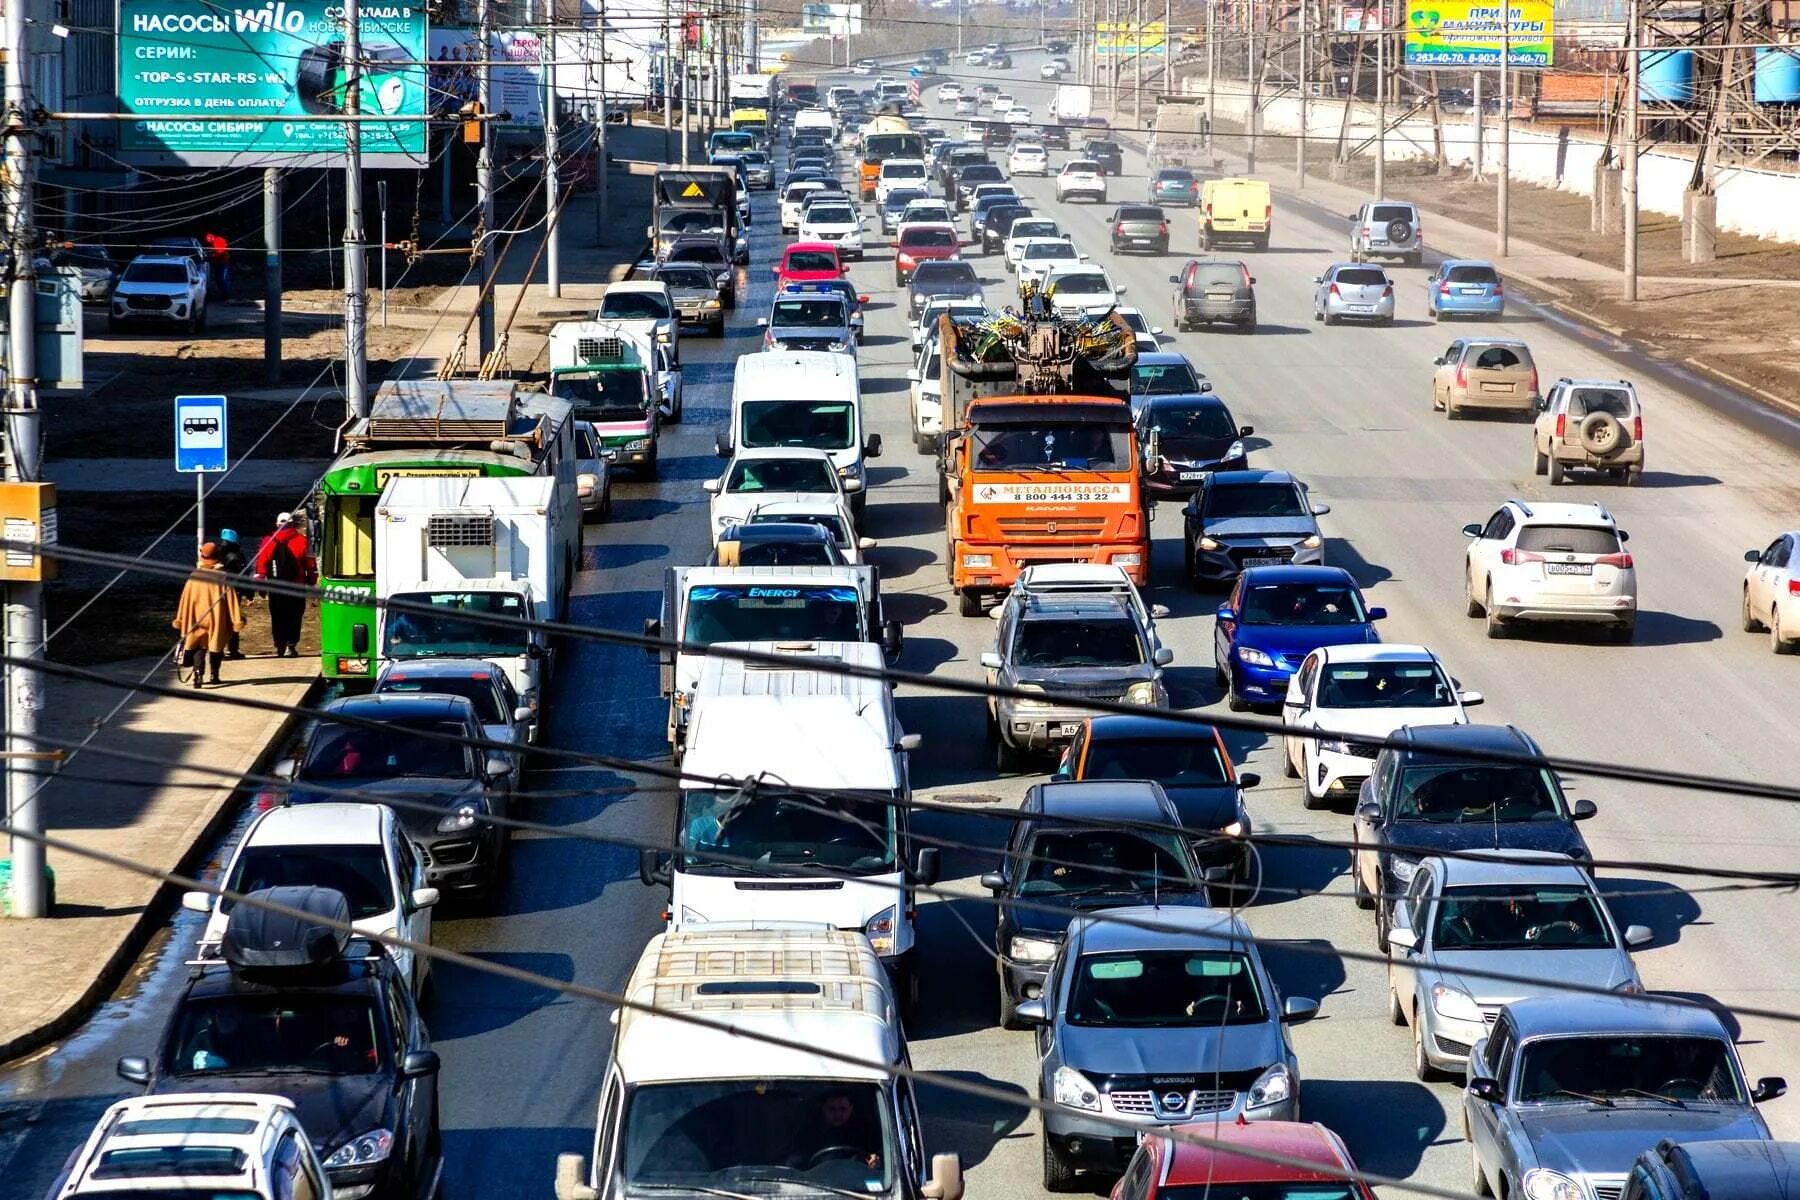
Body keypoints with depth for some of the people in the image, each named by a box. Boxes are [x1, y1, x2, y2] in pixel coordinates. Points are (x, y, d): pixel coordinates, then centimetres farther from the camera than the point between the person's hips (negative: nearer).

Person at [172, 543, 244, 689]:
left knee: (198, 648, 4)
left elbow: (186, 598, 0)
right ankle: (215, 675, 27)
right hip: (217, 620, 0)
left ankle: (198, 675, -17)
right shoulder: (223, 576, -8)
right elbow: (231, 598, -9)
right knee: (216, 647, 18)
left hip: (197, 620, 0)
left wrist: (180, 620, 7)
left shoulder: (195, 576, -4)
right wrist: (237, 620, -6)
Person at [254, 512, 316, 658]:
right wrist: (312, 581, 9)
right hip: (297, 586, -1)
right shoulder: (301, 541, -2)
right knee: (294, 617, 5)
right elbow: (310, 564, -1)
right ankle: (291, 644, -7)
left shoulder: (268, 542, 1)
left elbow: (261, 563, 0)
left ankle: (280, 646, 5)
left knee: (278, 618, 9)